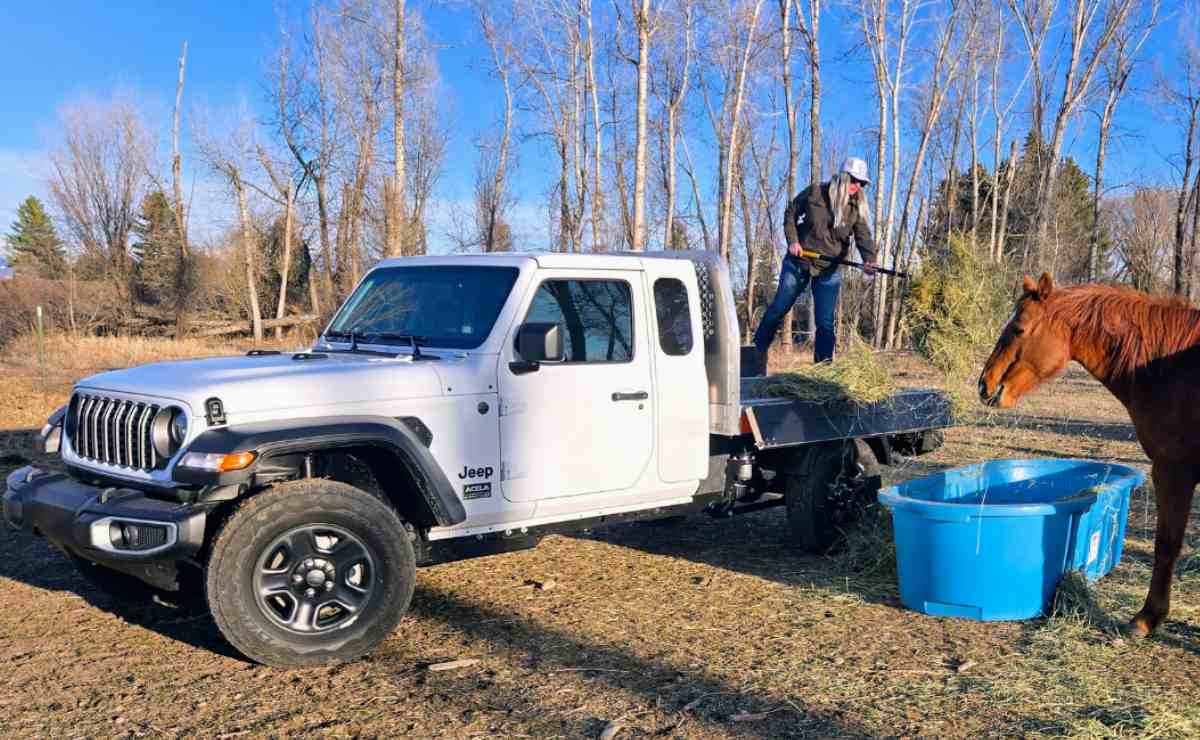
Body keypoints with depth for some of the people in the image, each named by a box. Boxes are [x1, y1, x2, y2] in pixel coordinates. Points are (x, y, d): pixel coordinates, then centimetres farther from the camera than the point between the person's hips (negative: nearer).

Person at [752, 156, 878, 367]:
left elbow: (863, 236, -17)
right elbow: (790, 213, 5)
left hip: (829, 270, 1)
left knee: (825, 322, -4)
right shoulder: (815, 192, -7)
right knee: (778, 309, 8)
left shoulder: (857, 208, -4)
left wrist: (869, 259, -36)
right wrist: (792, 240, -7)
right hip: (798, 262, -1)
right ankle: (758, 349, 27)